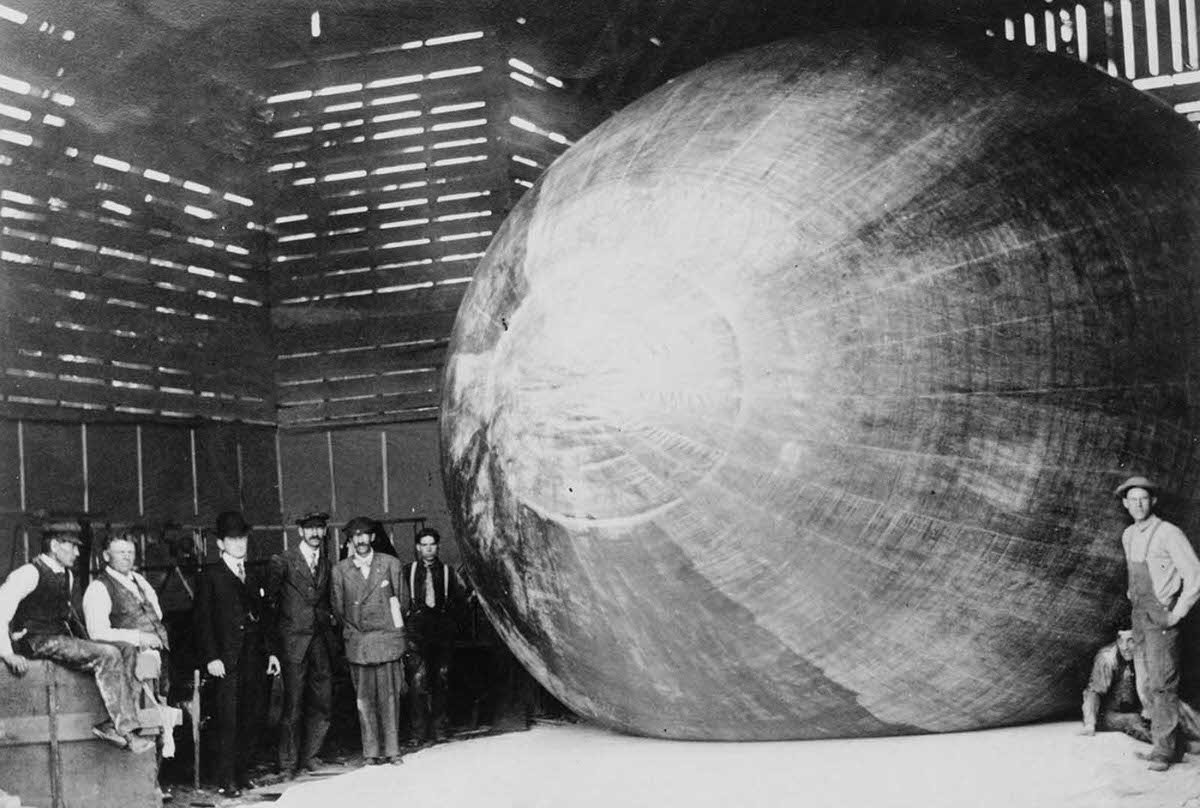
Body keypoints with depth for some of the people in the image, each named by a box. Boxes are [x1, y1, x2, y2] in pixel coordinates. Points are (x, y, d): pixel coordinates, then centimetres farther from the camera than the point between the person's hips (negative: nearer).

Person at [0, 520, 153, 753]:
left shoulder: (67, 576, 18)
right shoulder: (30, 573, -9)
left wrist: (88, 642, 14)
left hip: (63, 637, 9)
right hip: (37, 642, -9)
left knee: (126, 650, -8)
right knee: (108, 655, -26)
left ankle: (112, 724, -19)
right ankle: (126, 732, -26)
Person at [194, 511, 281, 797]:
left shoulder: (253, 579, 20)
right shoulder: (210, 577, 2)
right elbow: (203, 621, -5)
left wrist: (271, 652, 12)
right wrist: (211, 657, -13)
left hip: (254, 660, 5)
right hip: (226, 661, -5)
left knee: (250, 720, 5)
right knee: (228, 721, -6)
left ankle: (243, 772, 13)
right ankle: (227, 780, -2)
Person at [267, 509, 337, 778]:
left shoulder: (328, 562, 12)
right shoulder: (283, 561, -3)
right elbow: (269, 597, 0)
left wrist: (330, 615, 7)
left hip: (321, 638, 5)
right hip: (294, 640, -5)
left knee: (323, 701, 5)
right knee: (293, 703, -5)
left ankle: (310, 756, 19)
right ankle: (288, 763, 5)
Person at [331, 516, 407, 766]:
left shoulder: (390, 564, 5)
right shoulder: (340, 570, 5)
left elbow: (400, 600, 11)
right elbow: (338, 608, 10)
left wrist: (394, 627, 8)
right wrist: (353, 631, 4)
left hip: (387, 639, 0)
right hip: (357, 641, 0)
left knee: (390, 697, -1)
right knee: (364, 699, 1)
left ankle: (392, 750, 6)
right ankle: (371, 752, 6)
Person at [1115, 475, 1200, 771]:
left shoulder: (1168, 534, -14)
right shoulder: (1128, 536, 10)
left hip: (1162, 617, -7)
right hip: (1139, 615, 8)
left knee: (1162, 684, -10)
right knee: (1148, 684, 8)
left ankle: (1164, 749, -6)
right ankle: (1172, 737, 18)